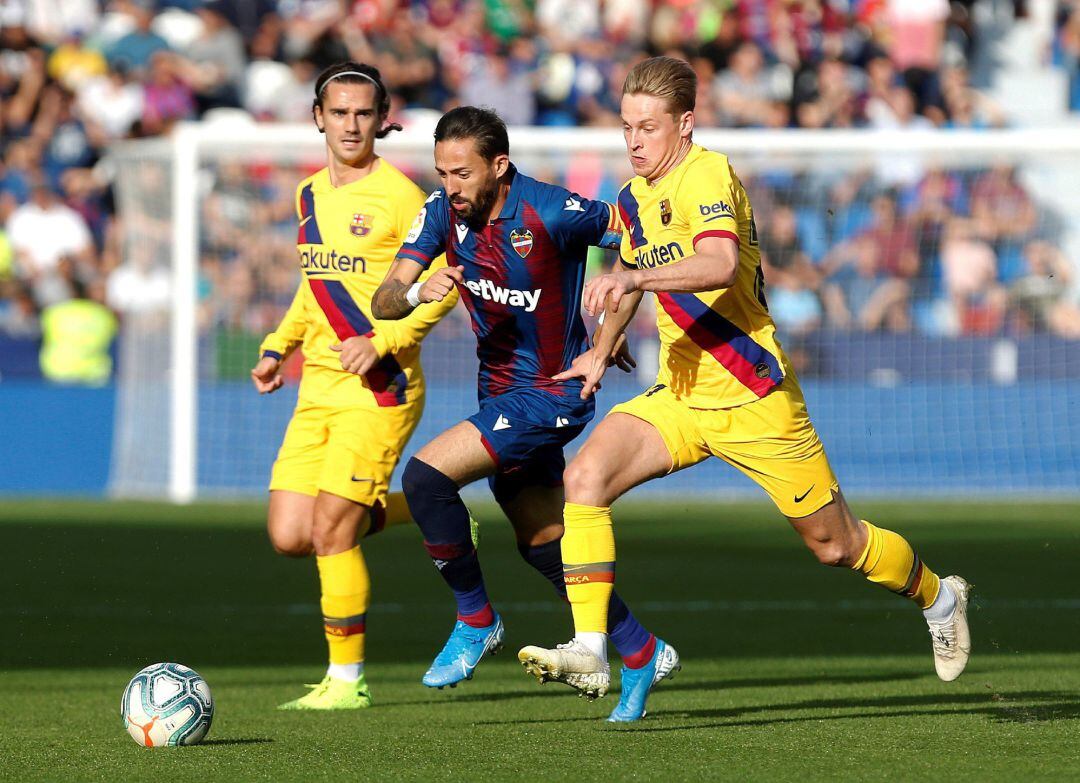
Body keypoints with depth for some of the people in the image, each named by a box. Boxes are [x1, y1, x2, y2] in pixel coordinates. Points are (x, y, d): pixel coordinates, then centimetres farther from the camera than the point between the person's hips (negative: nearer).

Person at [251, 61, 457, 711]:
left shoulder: (398, 196, -10)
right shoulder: (311, 194, 13)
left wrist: (381, 341, -20)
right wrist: (279, 346, 17)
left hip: (380, 388, -7)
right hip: (318, 387, 7)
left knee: (330, 532, -10)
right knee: (290, 536, 1)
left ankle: (348, 678, 4)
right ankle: (419, 510, 24)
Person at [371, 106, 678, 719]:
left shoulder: (551, 213, -22)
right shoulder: (444, 210, -5)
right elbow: (383, 302, -9)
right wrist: (417, 291, -30)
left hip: (552, 393, -8)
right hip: (500, 389, 8)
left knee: (426, 478, -20)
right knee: (543, 544, 16)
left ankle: (476, 621, -4)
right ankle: (643, 652, 31)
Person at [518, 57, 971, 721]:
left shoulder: (708, 175, -17)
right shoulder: (635, 197, 9)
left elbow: (720, 266, -36)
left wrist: (633, 276, -47)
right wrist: (600, 353, 25)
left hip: (752, 394, -7)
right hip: (680, 395, 7)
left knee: (834, 544, 5)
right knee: (586, 476, -19)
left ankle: (938, 597, 34)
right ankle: (588, 647, -20)